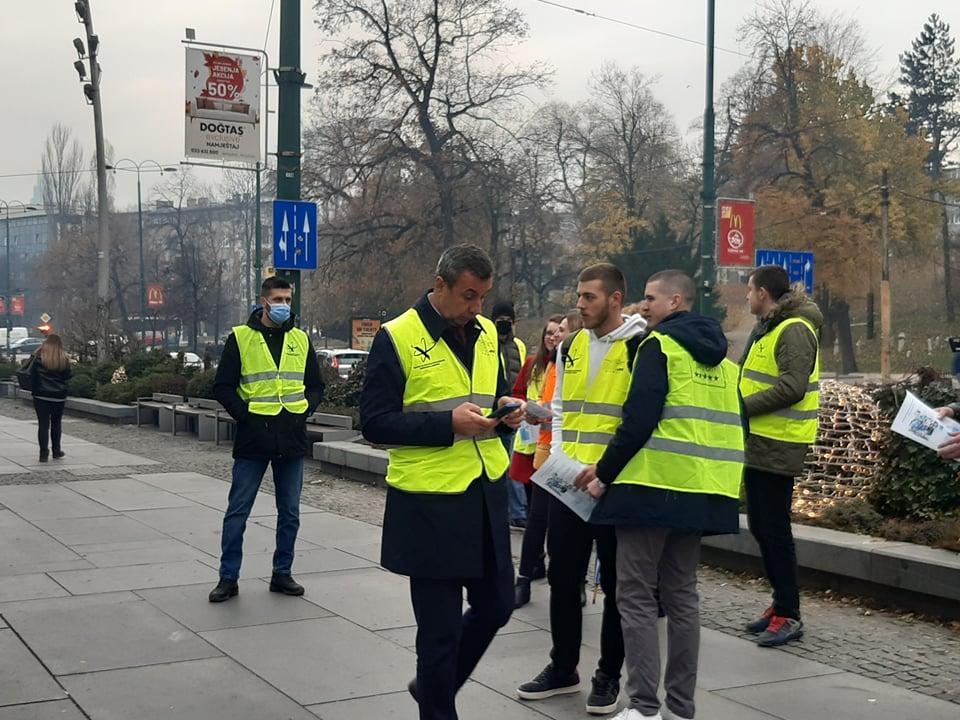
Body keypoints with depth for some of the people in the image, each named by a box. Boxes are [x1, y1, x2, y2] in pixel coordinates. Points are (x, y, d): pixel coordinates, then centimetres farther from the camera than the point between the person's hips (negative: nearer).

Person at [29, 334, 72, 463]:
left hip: (41, 396, -2)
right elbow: (68, 377, 3)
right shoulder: (64, 360, -3)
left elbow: (32, 376, -4)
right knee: (56, 423, 16)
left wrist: (34, 391, 4)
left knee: (43, 424, 0)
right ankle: (56, 451, 23)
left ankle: (44, 453, -4)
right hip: (59, 397, 2)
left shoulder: (38, 358, -8)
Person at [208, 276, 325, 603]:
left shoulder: (301, 339, 10)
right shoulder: (240, 337, 0)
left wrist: (305, 409, 0)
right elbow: (223, 386, -1)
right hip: (253, 440, -3)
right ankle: (228, 577, 11)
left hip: (292, 439, 3)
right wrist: (244, 414, -11)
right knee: (237, 511, 2)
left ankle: (282, 573, 21)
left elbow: (316, 385, 16)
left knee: (290, 512, 9)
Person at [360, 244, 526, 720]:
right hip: (430, 503, -6)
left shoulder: (486, 334, 8)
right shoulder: (397, 338, -11)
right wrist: (448, 423, -22)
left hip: (486, 495, 7)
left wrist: (507, 408, -2)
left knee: (496, 605, 16)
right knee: (440, 626, 5)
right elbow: (375, 422, -13)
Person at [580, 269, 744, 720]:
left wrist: (604, 472, -8)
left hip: (654, 485, -8)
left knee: (636, 595, -1)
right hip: (701, 491, 8)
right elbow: (729, 425, 18)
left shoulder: (659, 345, -7)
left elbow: (639, 420, -16)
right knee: (681, 594, 13)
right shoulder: (720, 356, 17)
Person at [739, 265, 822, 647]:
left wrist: (743, 407, -20)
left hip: (777, 447, -10)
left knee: (775, 530, -5)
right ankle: (781, 602, 25)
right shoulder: (768, 328, 18)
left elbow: (792, 387, -24)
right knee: (760, 526, 15)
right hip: (757, 443, 10)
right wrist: (740, 404, 8)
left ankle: (789, 615, 3)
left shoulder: (794, 330, -14)